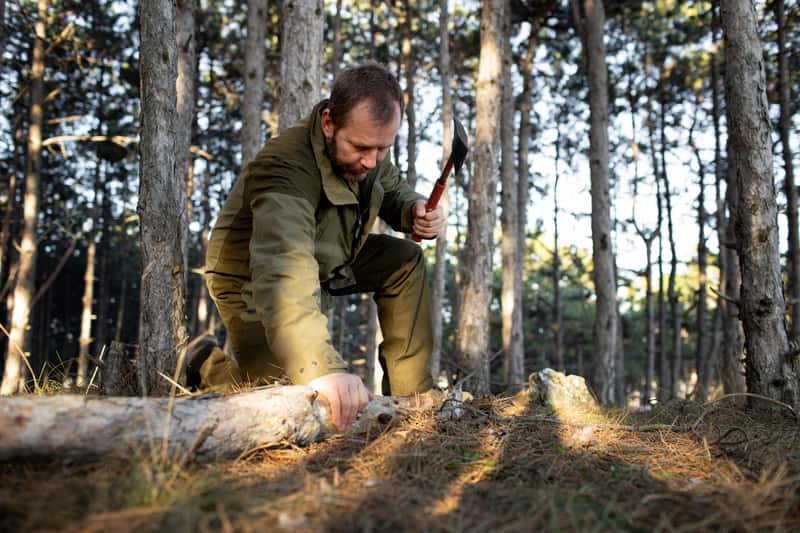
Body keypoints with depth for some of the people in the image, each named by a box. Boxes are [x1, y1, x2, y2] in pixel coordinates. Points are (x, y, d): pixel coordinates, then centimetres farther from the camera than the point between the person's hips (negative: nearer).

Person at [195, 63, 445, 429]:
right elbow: (283, 274, -55)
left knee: (405, 261, -3)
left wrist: (415, 210, -19)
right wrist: (323, 368, -69)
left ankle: (410, 395, 2)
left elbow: (392, 190, 8)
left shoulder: (365, 142, -14)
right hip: (254, 281, -8)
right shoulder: (285, 168, -39)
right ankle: (212, 369, 13)